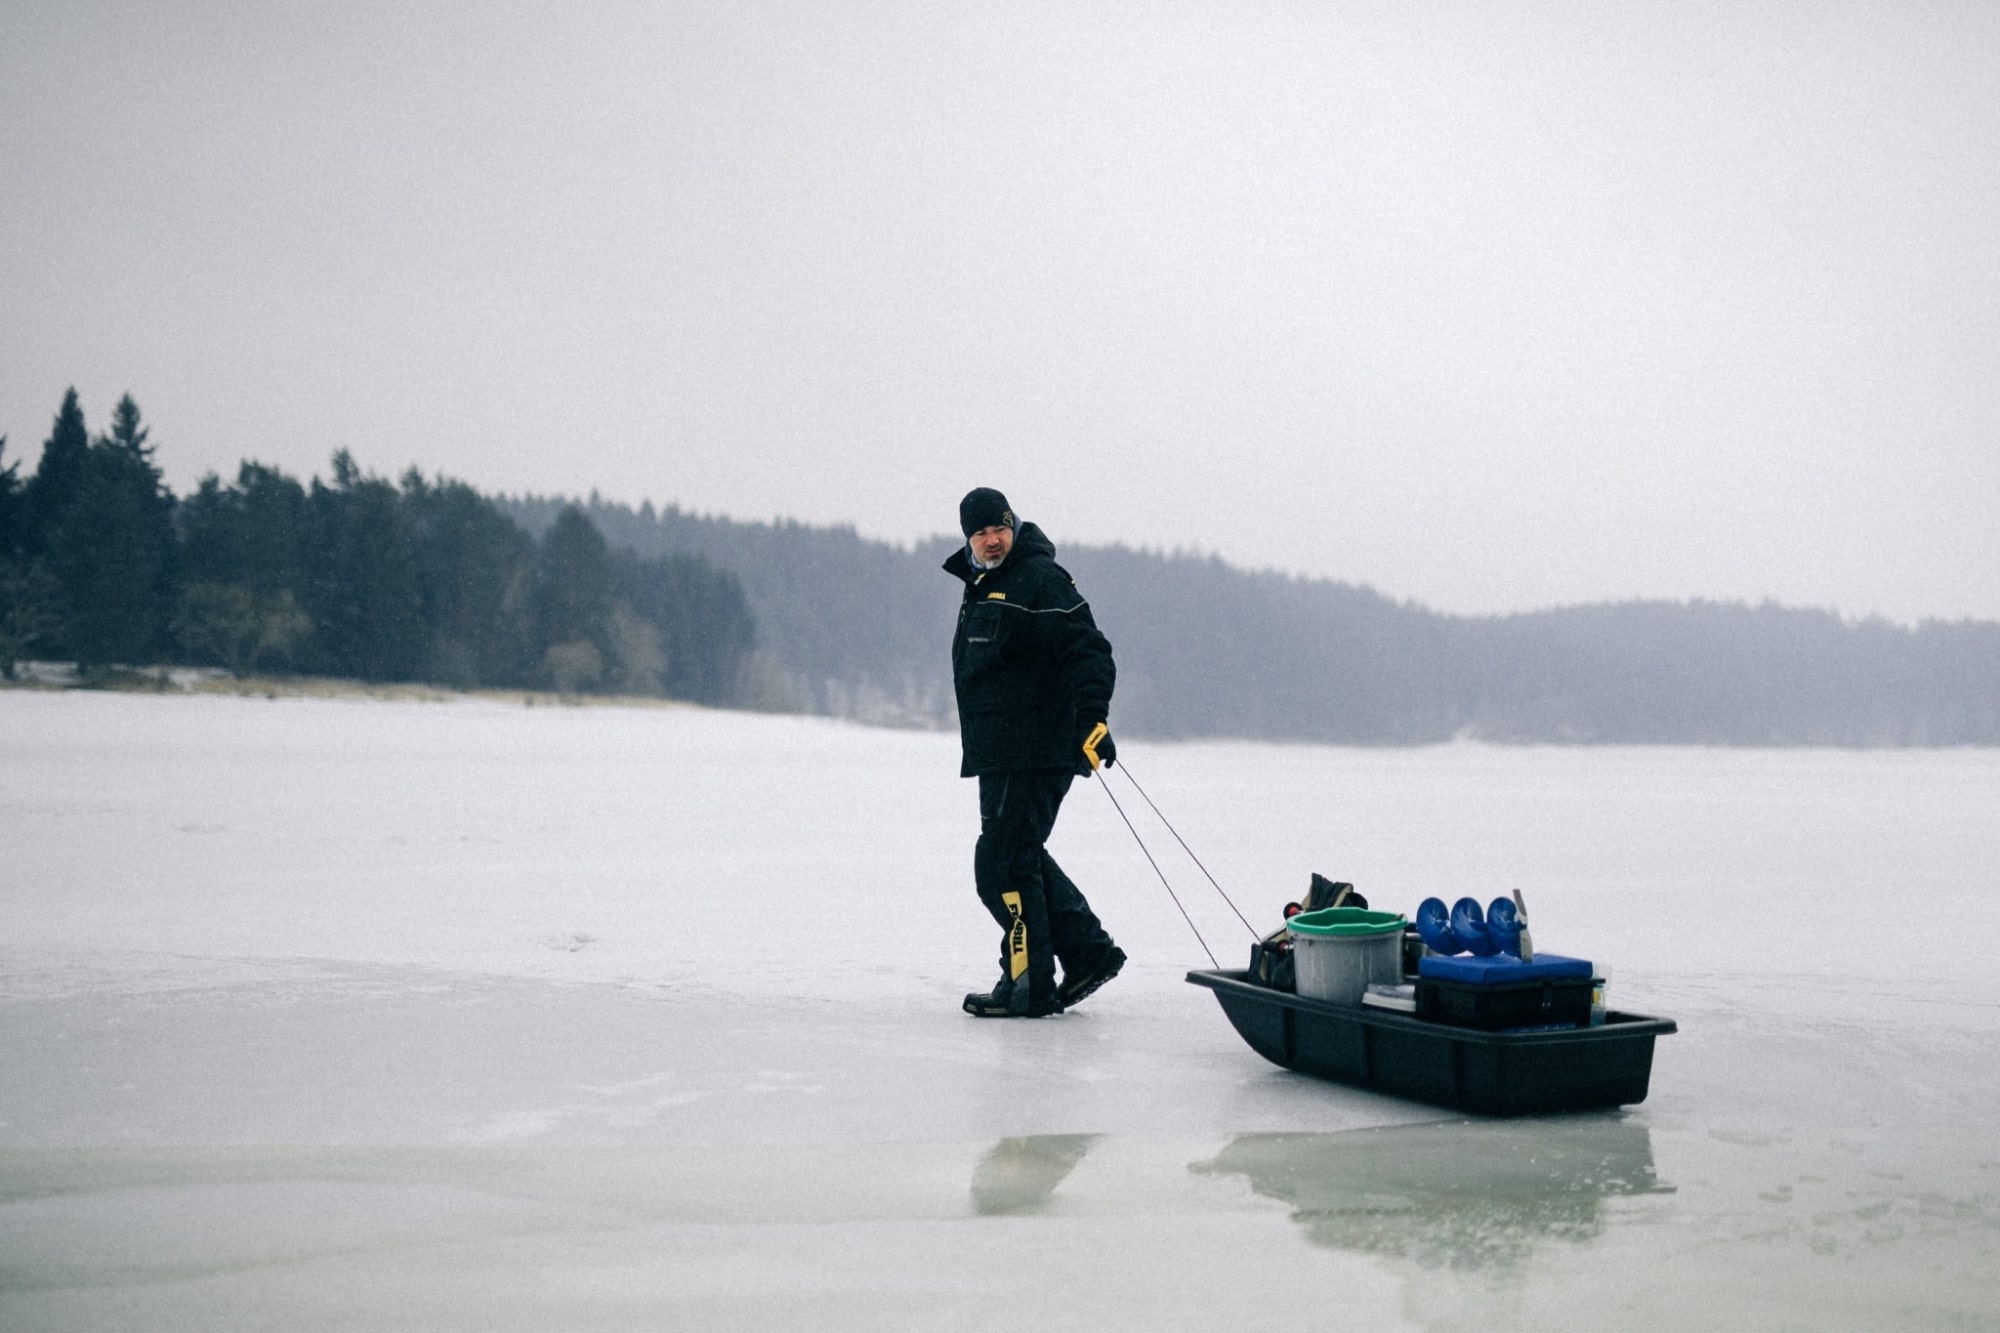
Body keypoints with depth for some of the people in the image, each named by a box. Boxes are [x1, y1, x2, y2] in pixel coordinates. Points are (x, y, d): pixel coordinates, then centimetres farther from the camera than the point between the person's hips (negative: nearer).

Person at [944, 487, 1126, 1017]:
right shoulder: (983, 586, 19)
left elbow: (1088, 651, -19)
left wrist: (1092, 717, -31)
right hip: (1001, 754, 10)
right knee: (1021, 857, 16)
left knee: (1003, 864, -9)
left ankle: (1028, 985, -2)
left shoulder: (1039, 579, -11)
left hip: (1035, 751, -10)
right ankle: (1089, 951, 23)